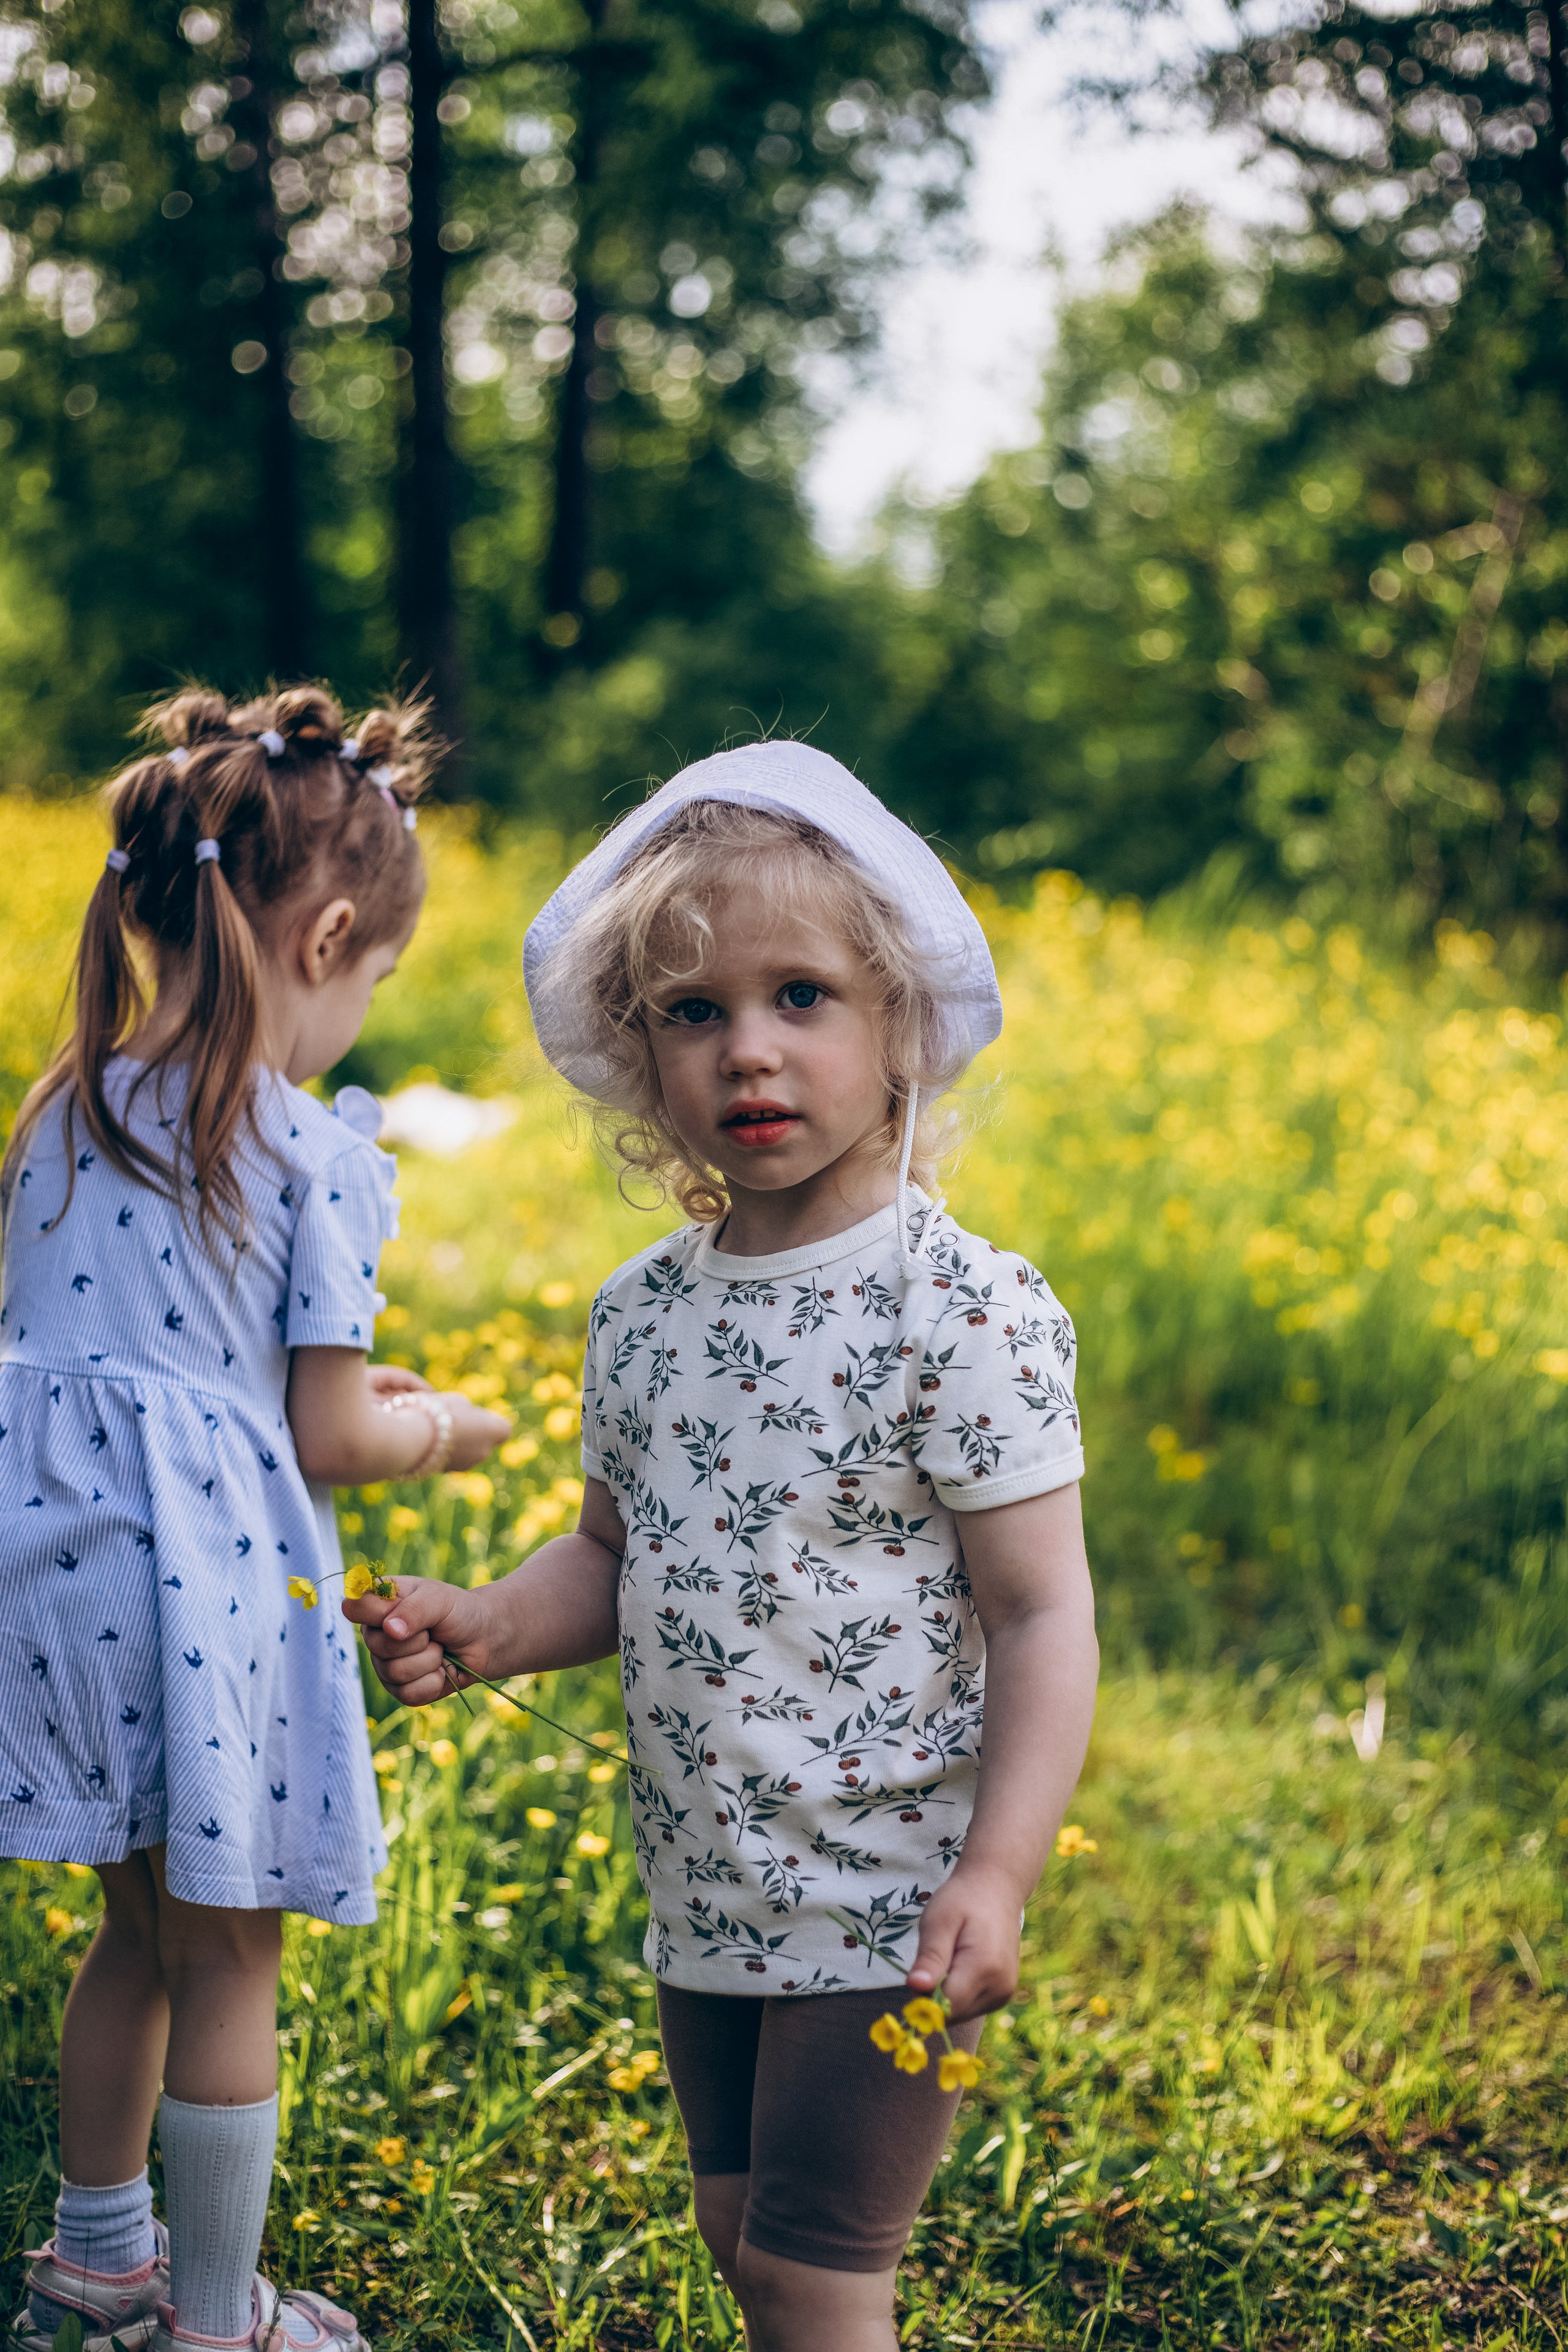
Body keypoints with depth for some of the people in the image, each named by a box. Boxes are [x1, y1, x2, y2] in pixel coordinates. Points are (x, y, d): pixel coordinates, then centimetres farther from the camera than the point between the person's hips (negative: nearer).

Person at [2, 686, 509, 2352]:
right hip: (214, 1578, -6)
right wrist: (439, 1430, 10)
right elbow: (325, 1439, -12)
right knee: (228, 1966, 11)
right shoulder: (317, 1150, -14)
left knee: (138, 1932, 25)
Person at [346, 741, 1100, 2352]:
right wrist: (493, 1629, -5)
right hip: (704, 1888, 7)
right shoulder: (642, 1309, 3)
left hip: (886, 1899, -7)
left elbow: (1041, 1612, -16)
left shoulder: (968, 1312, -16)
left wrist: (997, 1875, -23)